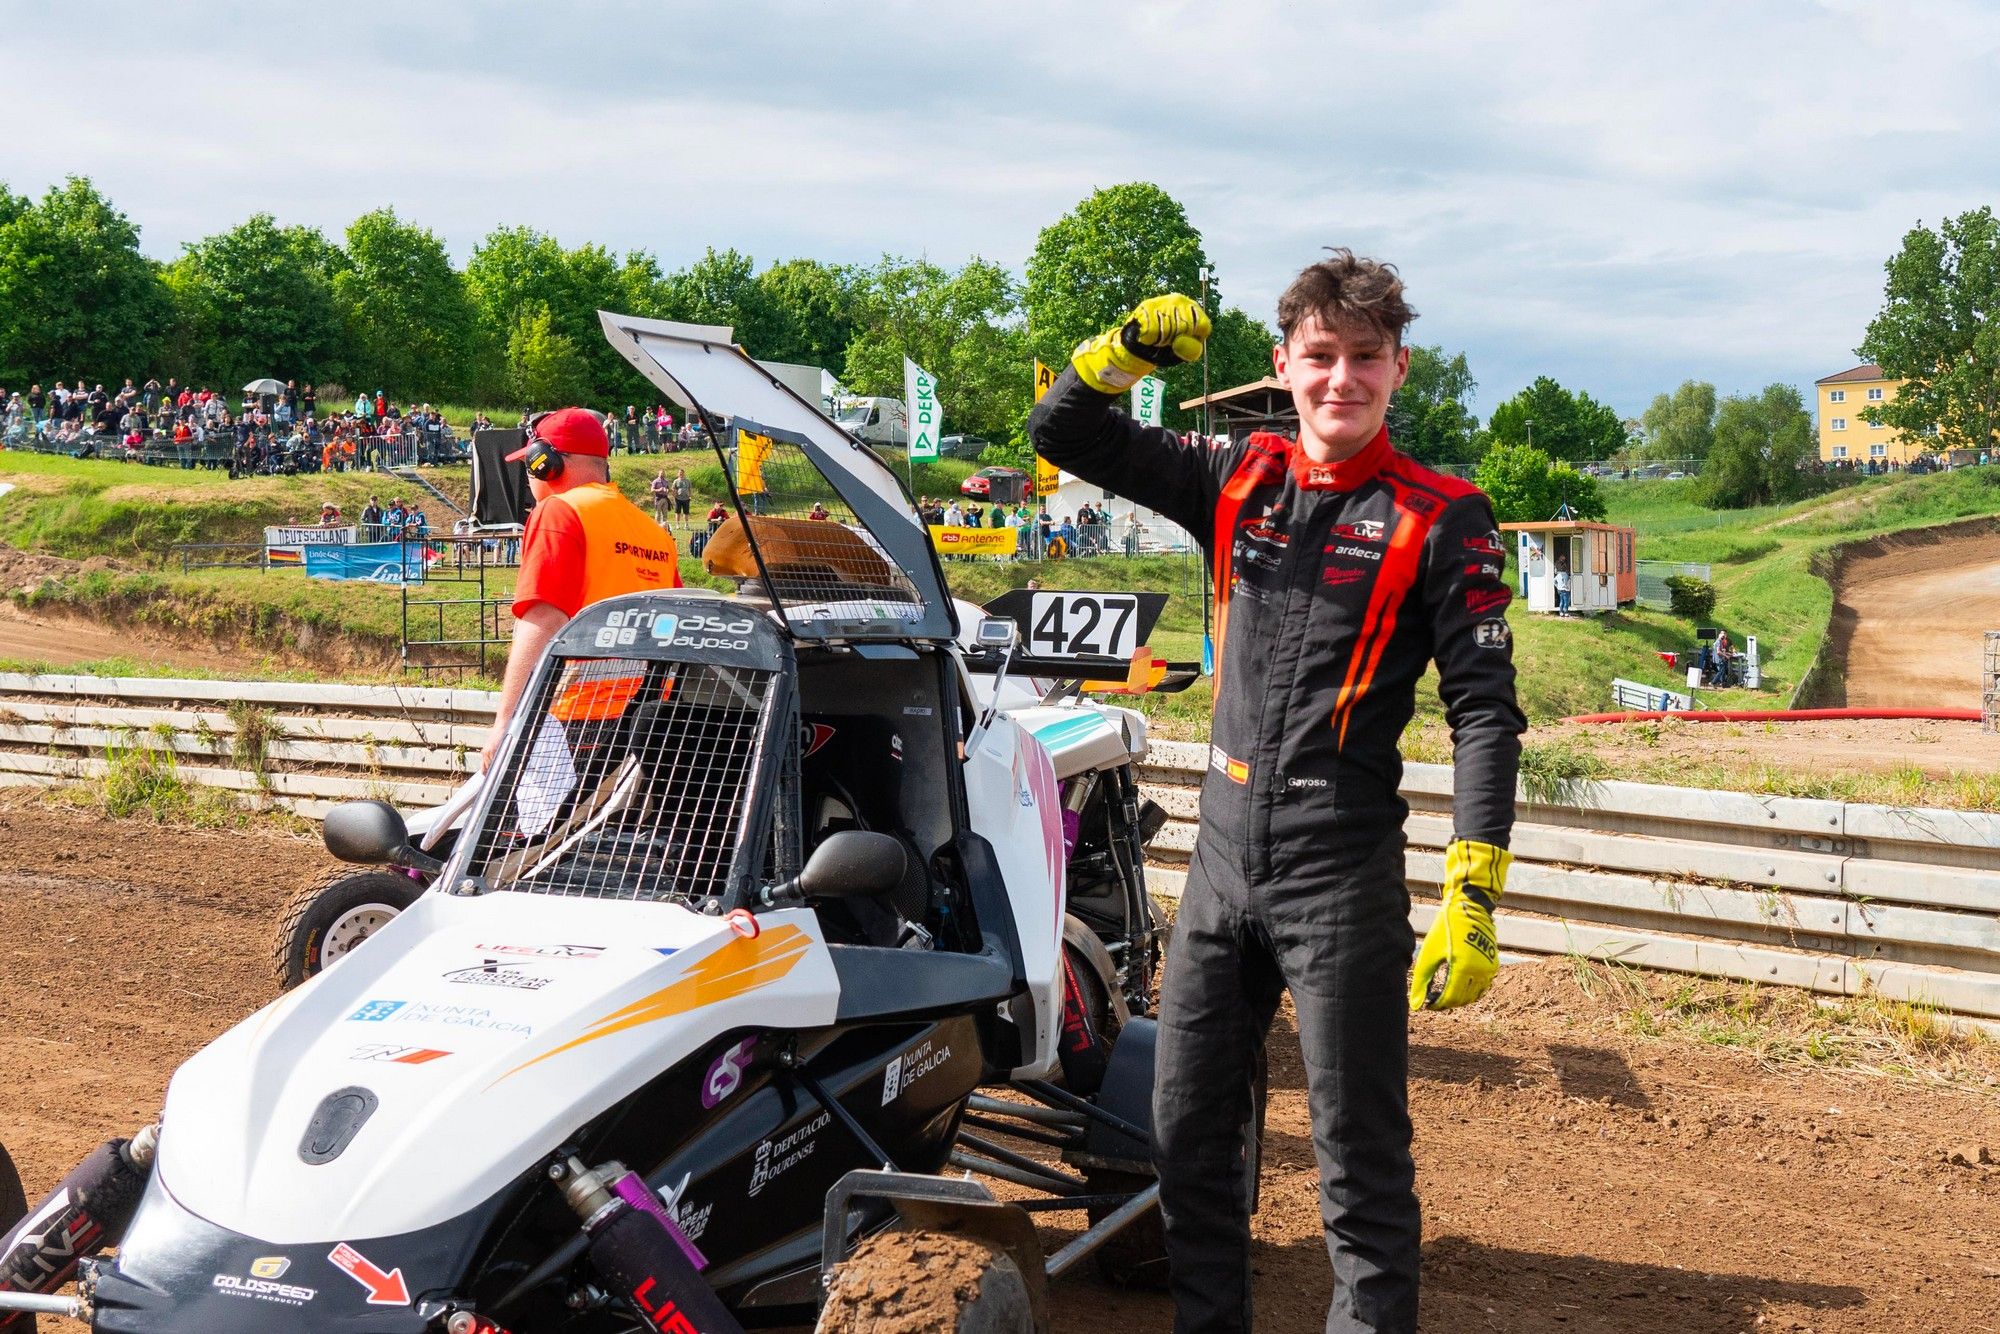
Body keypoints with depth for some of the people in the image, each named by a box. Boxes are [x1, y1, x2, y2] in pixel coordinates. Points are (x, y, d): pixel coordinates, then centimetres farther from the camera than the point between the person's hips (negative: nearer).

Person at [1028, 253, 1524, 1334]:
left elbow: (1485, 711, -9)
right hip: (1222, 858, 5)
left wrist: (1472, 900, -17)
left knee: (1360, 1158, 2)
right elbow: (1061, 435, 12)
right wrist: (1129, 348, -7)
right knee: (1187, 1136, 14)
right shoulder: (1239, 480, 7)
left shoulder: (1440, 521, -5)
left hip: (1343, 874, -5)